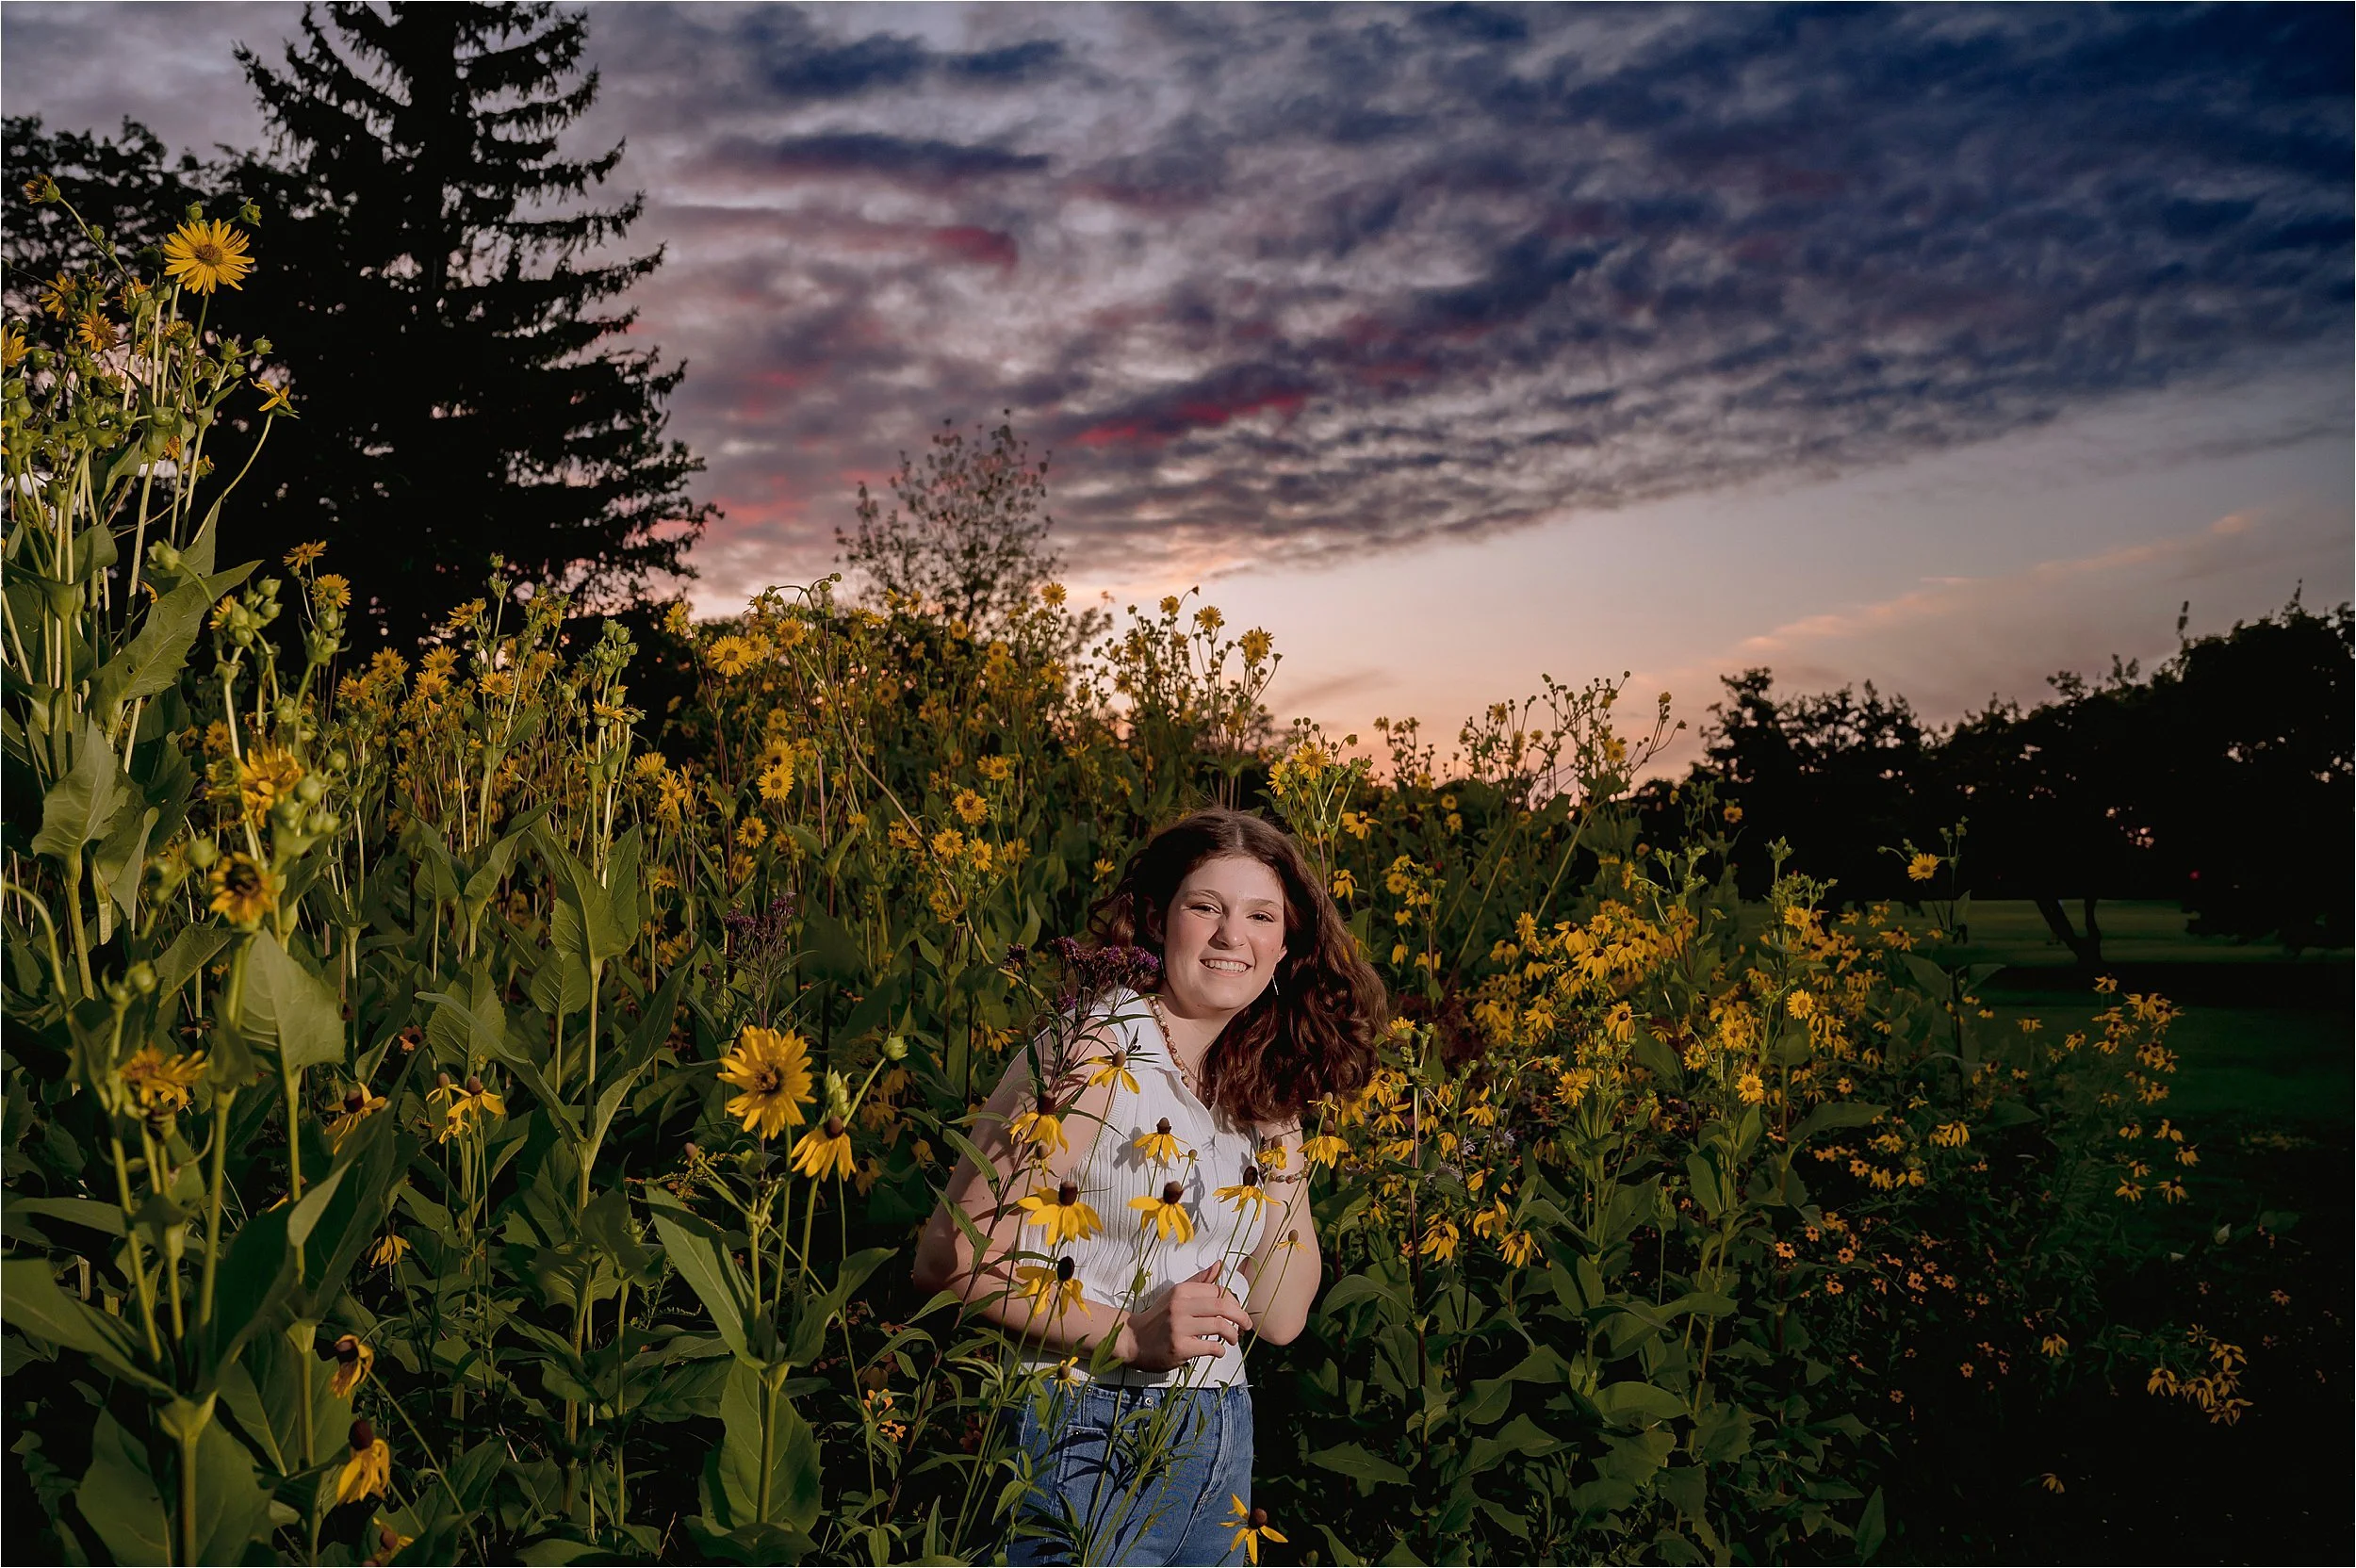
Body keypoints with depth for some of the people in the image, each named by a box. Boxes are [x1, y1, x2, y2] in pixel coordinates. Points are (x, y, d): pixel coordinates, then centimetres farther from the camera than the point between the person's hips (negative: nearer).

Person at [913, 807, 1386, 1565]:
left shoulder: (1261, 1089, 6)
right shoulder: (1096, 1051, -14)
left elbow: (1280, 1317, 4)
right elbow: (950, 1256, -17)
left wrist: (1284, 1150, -3)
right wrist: (1127, 1331, -23)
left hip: (1217, 1442, 7)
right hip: (1086, 1439, -6)